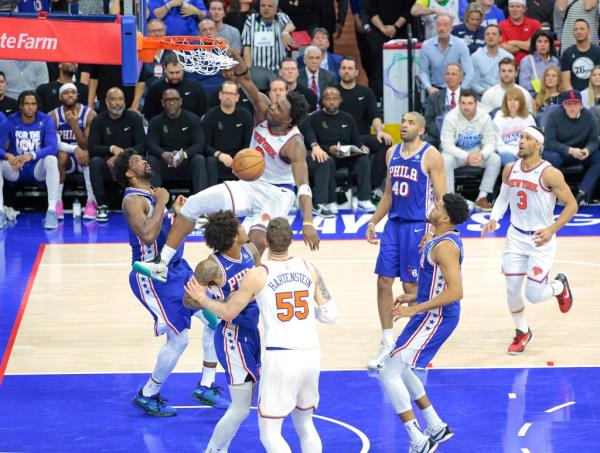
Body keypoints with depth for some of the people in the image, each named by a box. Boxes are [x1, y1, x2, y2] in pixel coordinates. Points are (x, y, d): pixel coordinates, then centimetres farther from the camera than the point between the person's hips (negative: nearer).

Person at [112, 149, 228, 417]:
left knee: (215, 317, 8)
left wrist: (179, 214, 8)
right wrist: (161, 203, -25)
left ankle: (205, 387, 18)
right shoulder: (133, 200, -17)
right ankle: (147, 396, 8)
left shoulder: (152, 196, 12)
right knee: (179, 337, -10)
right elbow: (148, 235, -33)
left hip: (176, 268, 9)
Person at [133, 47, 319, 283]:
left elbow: (304, 185, -37)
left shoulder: (294, 144, -28)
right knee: (193, 205, -6)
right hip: (250, 185, 7)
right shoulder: (263, 110, -10)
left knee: (257, 240, -32)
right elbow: (247, 83, -21)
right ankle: (162, 265, -9)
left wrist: (308, 223, -50)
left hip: (276, 194, -7)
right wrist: (235, 57, -44)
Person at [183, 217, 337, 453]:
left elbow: (227, 313, 6)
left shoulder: (257, 276, -5)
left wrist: (202, 299, 24)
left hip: (280, 357, -5)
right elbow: (330, 315, 6)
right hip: (311, 355, 5)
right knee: (305, 423, 23)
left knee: (270, 433, 4)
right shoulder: (310, 270, 5)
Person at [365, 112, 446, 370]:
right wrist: (373, 222, 12)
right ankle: (387, 344, 12)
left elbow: (442, 198, -11)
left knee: (411, 286, -2)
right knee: (383, 281, 3)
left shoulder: (431, 156, -9)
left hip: (418, 226, -6)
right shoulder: (392, 153, 11)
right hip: (394, 223, 6)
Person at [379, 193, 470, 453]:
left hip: (435, 317, -11)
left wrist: (415, 309, -25)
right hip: (432, 314, 11)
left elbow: (455, 291, -29)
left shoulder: (444, 246, -22)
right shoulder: (444, 240, 11)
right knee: (397, 370, 22)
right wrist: (414, 297, 17)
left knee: (389, 374, -10)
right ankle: (436, 428, 29)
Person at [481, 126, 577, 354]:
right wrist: (494, 219, -5)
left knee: (534, 295, -7)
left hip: (541, 240, -5)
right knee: (512, 290, 1)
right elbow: (503, 197, 14)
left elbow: (571, 205, -14)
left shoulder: (549, 174, -18)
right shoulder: (510, 169, -1)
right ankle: (522, 332, 26)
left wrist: (552, 230, -25)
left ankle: (560, 286, 28)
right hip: (516, 237, 5)